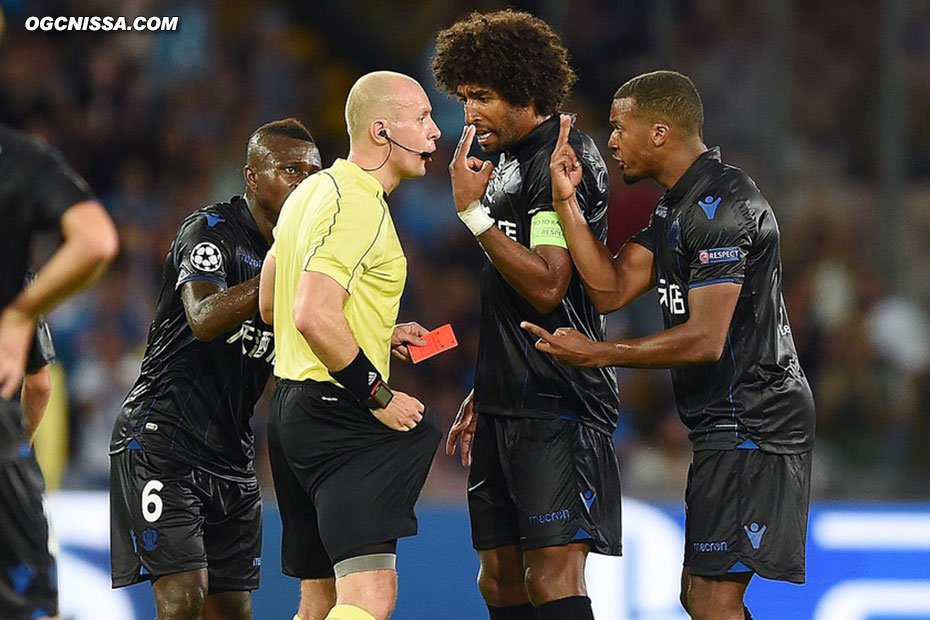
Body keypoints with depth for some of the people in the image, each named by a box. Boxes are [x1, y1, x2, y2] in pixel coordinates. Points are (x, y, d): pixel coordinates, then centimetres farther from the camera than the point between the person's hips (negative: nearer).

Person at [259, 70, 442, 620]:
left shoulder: (314, 192, 16)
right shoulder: (360, 205, -15)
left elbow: (271, 304, 26)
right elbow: (314, 317, -26)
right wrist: (379, 396, -17)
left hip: (293, 404, 11)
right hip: (340, 412, -11)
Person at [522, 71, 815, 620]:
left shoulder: (721, 204, -17)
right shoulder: (677, 206, 17)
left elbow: (705, 339, -22)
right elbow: (611, 290, 7)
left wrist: (598, 354, -15)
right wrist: (567, 202, 1)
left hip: (751, 425, -11)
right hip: (725, 425, 11)